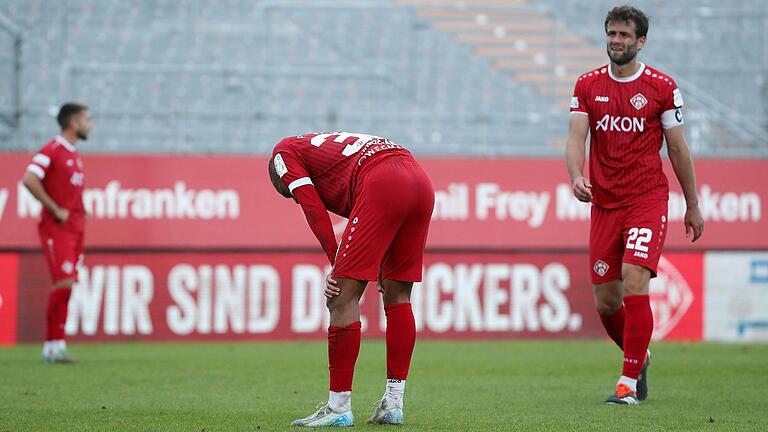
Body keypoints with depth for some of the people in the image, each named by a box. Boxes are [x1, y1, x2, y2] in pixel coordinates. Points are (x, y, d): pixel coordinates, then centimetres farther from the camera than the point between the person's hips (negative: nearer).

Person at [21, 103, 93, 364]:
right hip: (56, 228, -9)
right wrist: (55, 210, -20)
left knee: (66, 286, 7)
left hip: (75, 228, 9)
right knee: (63, 284, -15)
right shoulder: (51, 151, -11)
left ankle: (55, 347, 10)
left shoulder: (74, 154, 17)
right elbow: (29, 179, -22)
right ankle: (53, 346, -11)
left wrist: (80, 211, 12)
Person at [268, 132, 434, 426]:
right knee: (397, 297, 16)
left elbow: (313, 210, 6)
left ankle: (338, 408, -3)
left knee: (343, 298, -3)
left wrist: (337, 267, 4)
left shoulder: (285, 151, 21)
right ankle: (393, 405, 17)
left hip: (382, 183, -8)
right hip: (421, 181, 8)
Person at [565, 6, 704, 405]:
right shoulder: (587, 86, 6)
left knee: (634, 283, -19)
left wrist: (693, 206, 7)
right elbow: (575, 137, -2)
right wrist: (577, 176, -23)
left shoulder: (662, 87, -1)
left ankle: (629, 382, -13)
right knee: (605, 302, 4)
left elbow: (677, 149, 4)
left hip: (648, 200, -4)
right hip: (604, 204, 4)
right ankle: (639, 357, 33)